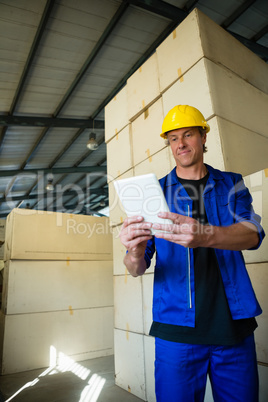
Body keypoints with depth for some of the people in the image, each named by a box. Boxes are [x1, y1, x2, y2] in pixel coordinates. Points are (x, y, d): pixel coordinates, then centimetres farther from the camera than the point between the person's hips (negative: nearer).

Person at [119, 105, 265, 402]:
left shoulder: (231, 184, 6)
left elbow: (252, 234, -13)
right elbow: (137, 269, -1)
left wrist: (206, 235, -34)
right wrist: (134, 254, -26)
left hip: (234, 325, 2)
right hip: (177, 328, -1)